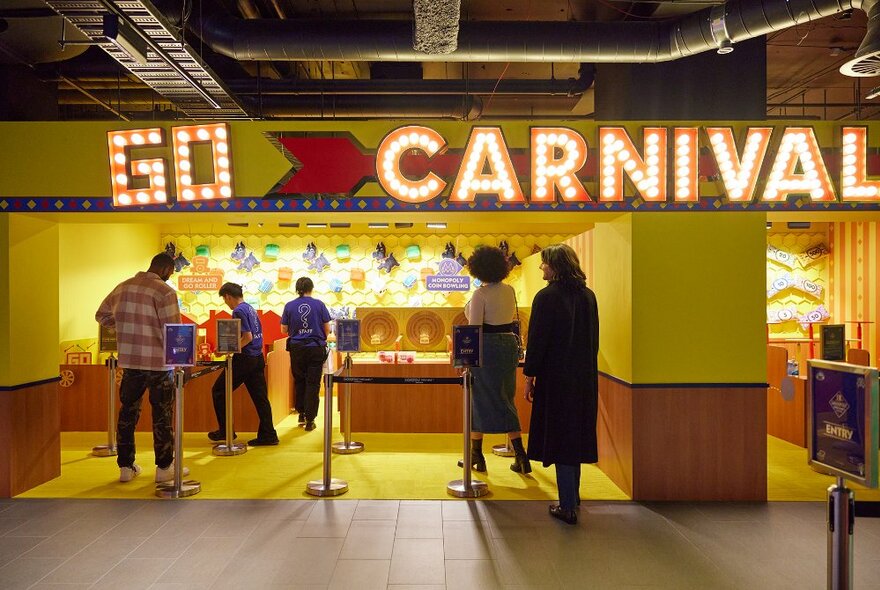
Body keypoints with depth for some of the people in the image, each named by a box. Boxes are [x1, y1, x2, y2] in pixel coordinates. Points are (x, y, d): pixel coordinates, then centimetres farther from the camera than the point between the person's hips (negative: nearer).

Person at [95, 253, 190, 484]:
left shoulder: (122, 287, 8)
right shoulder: (165, 291, -13)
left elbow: (101, 315, 21)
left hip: (129, 361, 6)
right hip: (158, 362, -6)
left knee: (128, 413, 14)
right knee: (162, 416, 5)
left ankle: (126, 467, 22)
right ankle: (164, 468, 14)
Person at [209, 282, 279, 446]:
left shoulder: (238, 311, -13)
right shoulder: (251, 309, 14)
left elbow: (247, 337, -21)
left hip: (244, 359, -9)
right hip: (258, 358, 9)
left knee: (219, 391, 6)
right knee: (260, 397, 7)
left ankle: (226, 431, 11)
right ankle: (268, 435, 7)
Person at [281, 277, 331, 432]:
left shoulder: (289, 306, -3)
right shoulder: (319, 304, -6)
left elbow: (284, 330, 3)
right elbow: (327, 329, -2)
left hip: (296, 348, 2)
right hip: (316, 348, -2)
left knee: (299, 381, 20)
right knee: (313, 383, 3)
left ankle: (301, 413, 27)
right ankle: (309, 419, 3)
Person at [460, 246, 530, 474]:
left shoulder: (480, 294, -14)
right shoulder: (509, 291, 6)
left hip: (486, 348, -6)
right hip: (509, 345, 6)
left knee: (480, 400, 7)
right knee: (505, 401, 14)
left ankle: (476, 455, 18)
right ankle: (520, 455, 8)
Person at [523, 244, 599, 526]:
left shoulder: (547, 297, -14)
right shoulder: (588, 296, 5)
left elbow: (537, 340, -14)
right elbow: (594, 338, 11)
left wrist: (529, 376, -7)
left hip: (556, 377, -6)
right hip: (585, 377, 7)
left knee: (560, 437, 1)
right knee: (577, 434, 18)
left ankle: (568, 507, 7)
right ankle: (572, 496, 31)